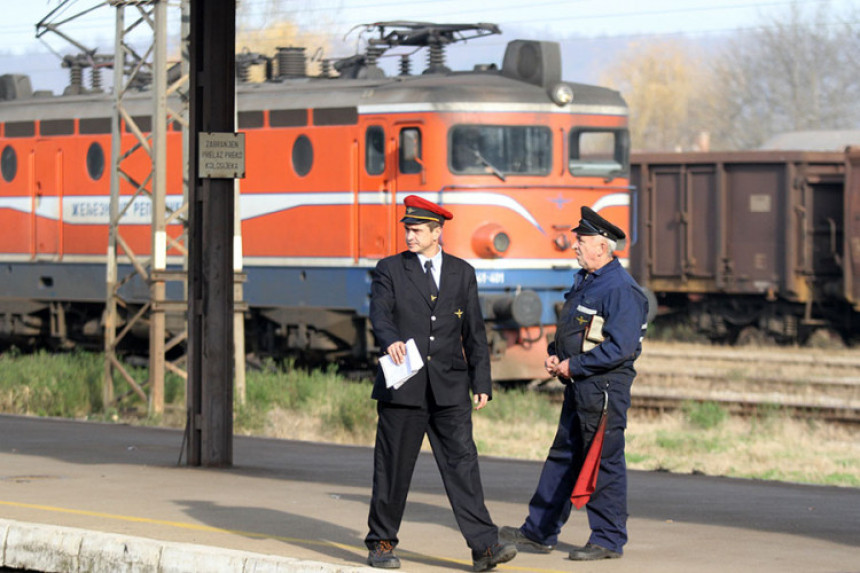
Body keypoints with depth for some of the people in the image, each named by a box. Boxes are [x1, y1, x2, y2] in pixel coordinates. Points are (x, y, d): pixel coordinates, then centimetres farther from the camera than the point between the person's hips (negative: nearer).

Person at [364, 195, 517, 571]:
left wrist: (482, 382, 6)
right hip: (403, 385, -1)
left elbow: (474, 331, 12)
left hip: (449, 386, 1)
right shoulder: (390, 269, 5)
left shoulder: (462, 273, 11)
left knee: (462, 462, -7)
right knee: (393, 467, 5)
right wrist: (391, 340, -33)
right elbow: (380, 313, -11)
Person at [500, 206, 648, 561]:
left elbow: (619, 347, -23)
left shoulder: (621, 289, -17)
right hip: (580, 385, 10)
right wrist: (555, 357, 7)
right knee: (562, 456, 14)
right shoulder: (585, 281, 14)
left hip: (604, 387, -10)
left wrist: (573, 366, -18)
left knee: (603, 463, -3)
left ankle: (609, 540, 5)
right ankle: (540, 532, 20)